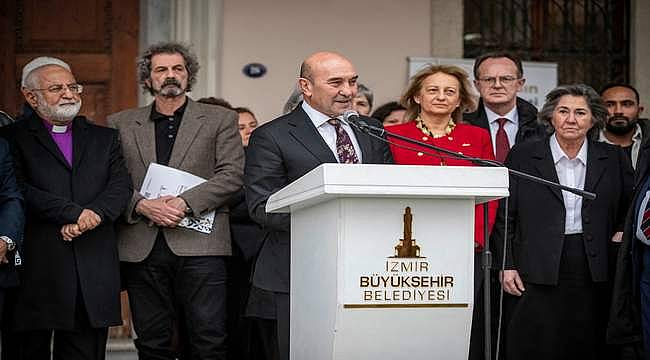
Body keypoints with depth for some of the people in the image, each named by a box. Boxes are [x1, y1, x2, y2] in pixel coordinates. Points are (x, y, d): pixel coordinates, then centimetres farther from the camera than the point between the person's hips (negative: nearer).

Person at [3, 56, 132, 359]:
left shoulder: (104, 138, 18)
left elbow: (120, 186, 5)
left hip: (94, 269, 3)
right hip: (36, 268, -3)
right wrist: (75, 213, -15)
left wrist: (92, 215, -13)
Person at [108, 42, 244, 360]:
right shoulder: (121, 124, 16)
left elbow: (232, 174, 0)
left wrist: (185, 202, -12)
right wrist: (142, 205, -10)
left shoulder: (220, 120, 11)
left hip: (199, 244, -2)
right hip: (141, 247, 2)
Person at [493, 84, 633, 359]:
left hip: (594, 271, 2)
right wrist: (507, 265, -2)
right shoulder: (523, 156, 4)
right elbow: (503, 216, 4)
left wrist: (622, 232, 1)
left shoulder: (614, 158, 9)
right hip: (538, 272, -1)